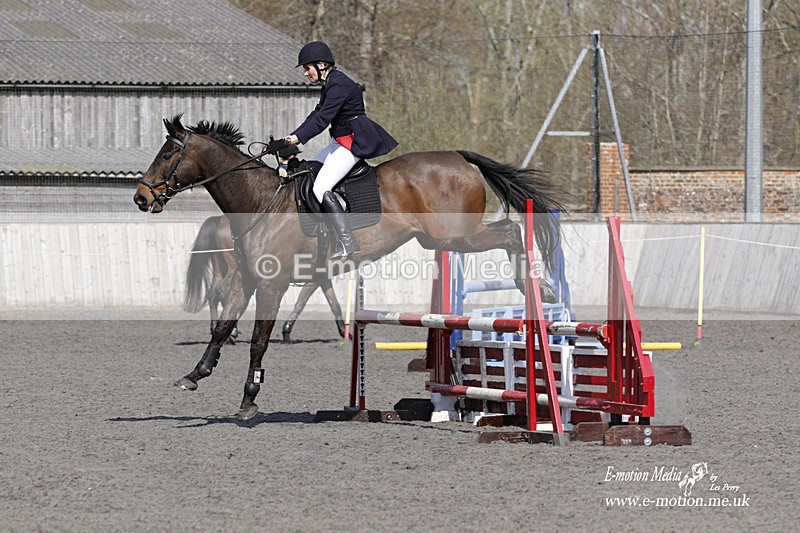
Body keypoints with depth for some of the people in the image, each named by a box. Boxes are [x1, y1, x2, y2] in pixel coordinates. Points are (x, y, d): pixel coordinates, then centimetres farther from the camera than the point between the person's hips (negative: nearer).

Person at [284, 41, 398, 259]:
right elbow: (317, 114, 15)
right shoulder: (330, 84, 15)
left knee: (321, 188, -19)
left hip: (354, 141, -11)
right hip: (342, 141, 11)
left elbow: (323, 118, -24)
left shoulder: (338, 85, -17)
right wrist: (293, 136, 5)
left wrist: (299, 138, -27)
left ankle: (348, 244, -23)